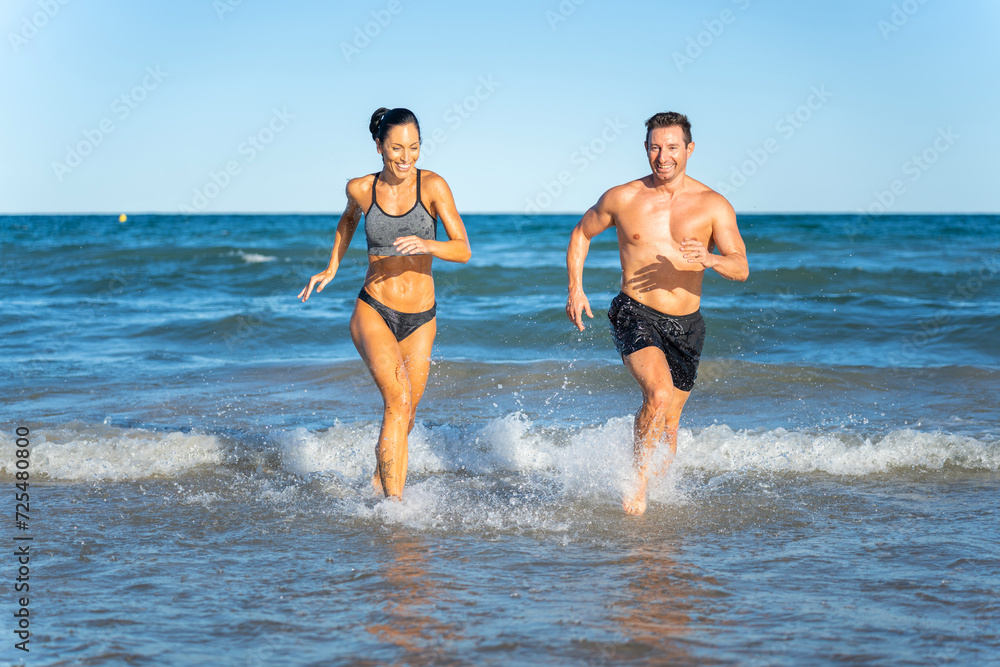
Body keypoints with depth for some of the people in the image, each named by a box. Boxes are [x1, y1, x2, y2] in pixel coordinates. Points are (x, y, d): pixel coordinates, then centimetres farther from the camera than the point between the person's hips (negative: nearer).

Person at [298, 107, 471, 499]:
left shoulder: (433, 186, -8)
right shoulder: (361, 189, -3)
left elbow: (463, 250, -12)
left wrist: (426, 244, -30)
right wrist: (332, 267, 16)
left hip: (420, 320, 2)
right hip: (373, 312, -1)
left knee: (405, 415, 13)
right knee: (399, 398, -24)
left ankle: (381, 484, 40)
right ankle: (393, 501, -23)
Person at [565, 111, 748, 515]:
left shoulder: (714, 206, -3)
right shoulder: (622, 199, -1)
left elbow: (741, 269, -9)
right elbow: (580, 235, 16)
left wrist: (709, 259, -30)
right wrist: (575, 289, 4)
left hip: (686, 325, 2)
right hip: (635, 315, -2)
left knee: (669, 424, 12)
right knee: (658, 396, -27)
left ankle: (654, 491, 36)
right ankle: (637, 482, -9)